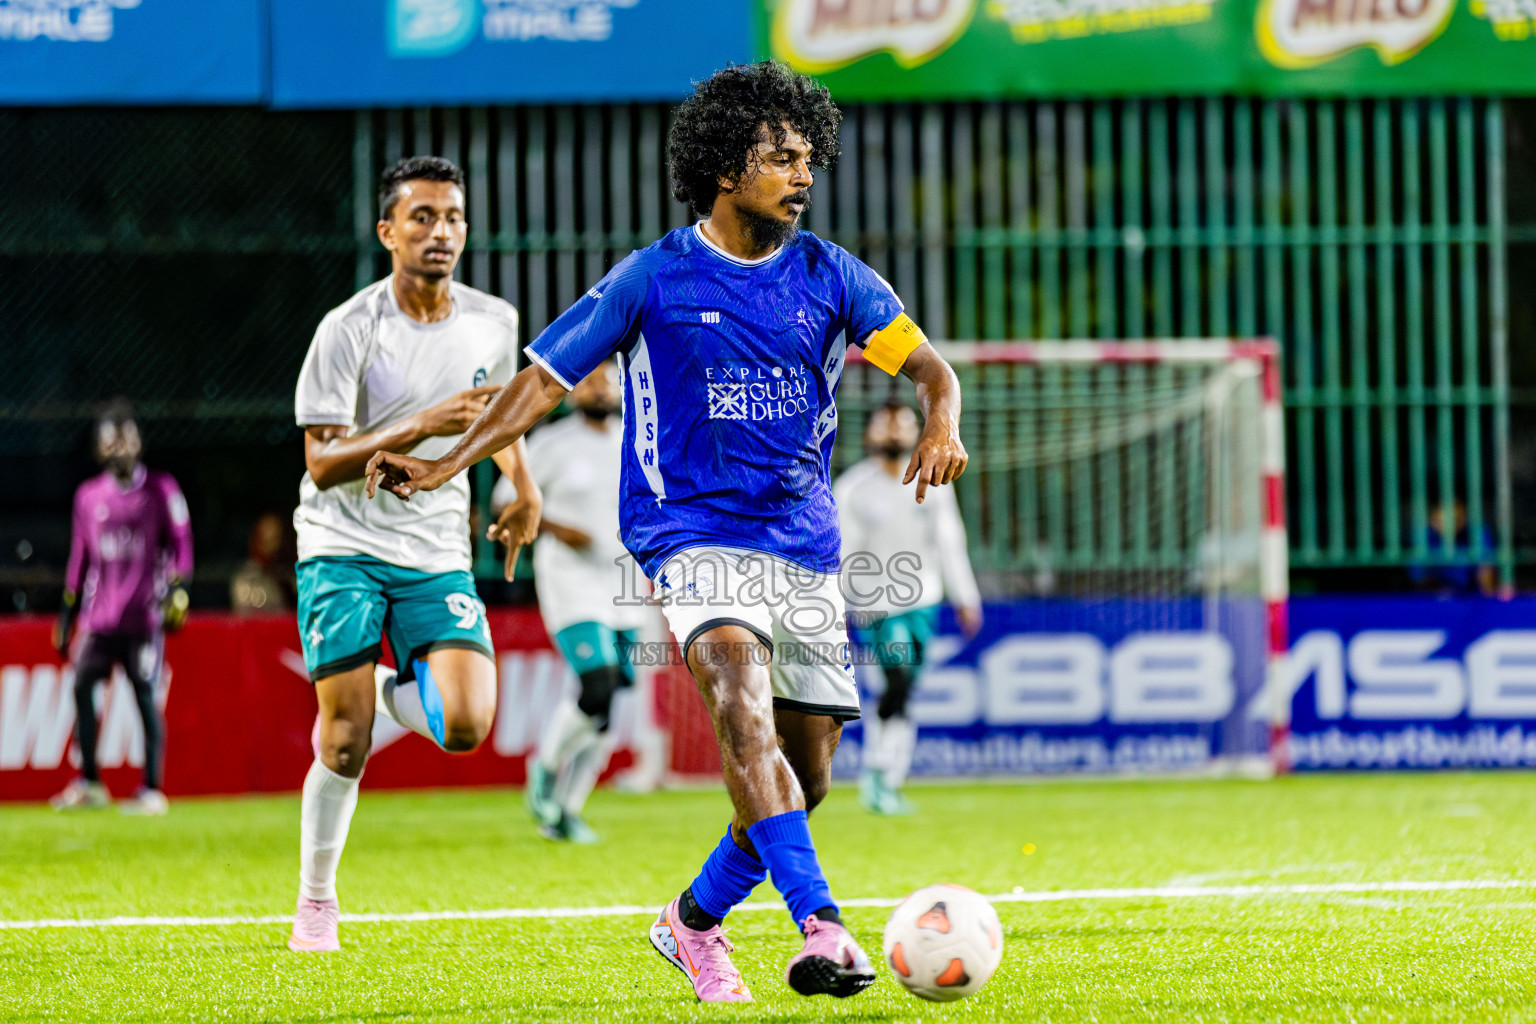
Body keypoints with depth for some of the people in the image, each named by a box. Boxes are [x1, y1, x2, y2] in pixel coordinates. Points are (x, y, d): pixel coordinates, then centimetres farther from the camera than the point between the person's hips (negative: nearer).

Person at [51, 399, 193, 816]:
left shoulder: (161, 490, 2)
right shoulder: (89, 495, 12)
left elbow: (180, 543, 2)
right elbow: (80, 558, 17)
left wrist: (177, 590, -14)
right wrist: (67, 613, 15)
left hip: (144, 615, -4)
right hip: (99, 617, 4)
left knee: (146, 696, -6)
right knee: (81, 686, -7)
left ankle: (152, 792, -2)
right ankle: (88, 784, 3)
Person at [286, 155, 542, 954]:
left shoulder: (493, 322, 2)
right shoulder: (349, 329, -12)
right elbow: (323, 463, -17)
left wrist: (524, 486, 16)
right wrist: (423, 427, -28)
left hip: (436, 551, 3)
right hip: (343, 547, -3)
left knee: (466, 727, -16)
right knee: (344, 744, -8)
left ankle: (400, 690, 19)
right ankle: (315, 901, 13)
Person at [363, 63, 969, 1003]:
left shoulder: (830, 278, 6)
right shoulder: (653, 279, -1)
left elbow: (930, 367, 6)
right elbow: (546, 378, 1)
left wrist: (942, 426, -18)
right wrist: (447, 465, -10)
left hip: (806, 550, 4)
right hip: (694, 537, -4)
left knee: (805, 776, 5)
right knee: (745, 708, -30)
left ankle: (696, 919, 29)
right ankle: (821, 928, -40)